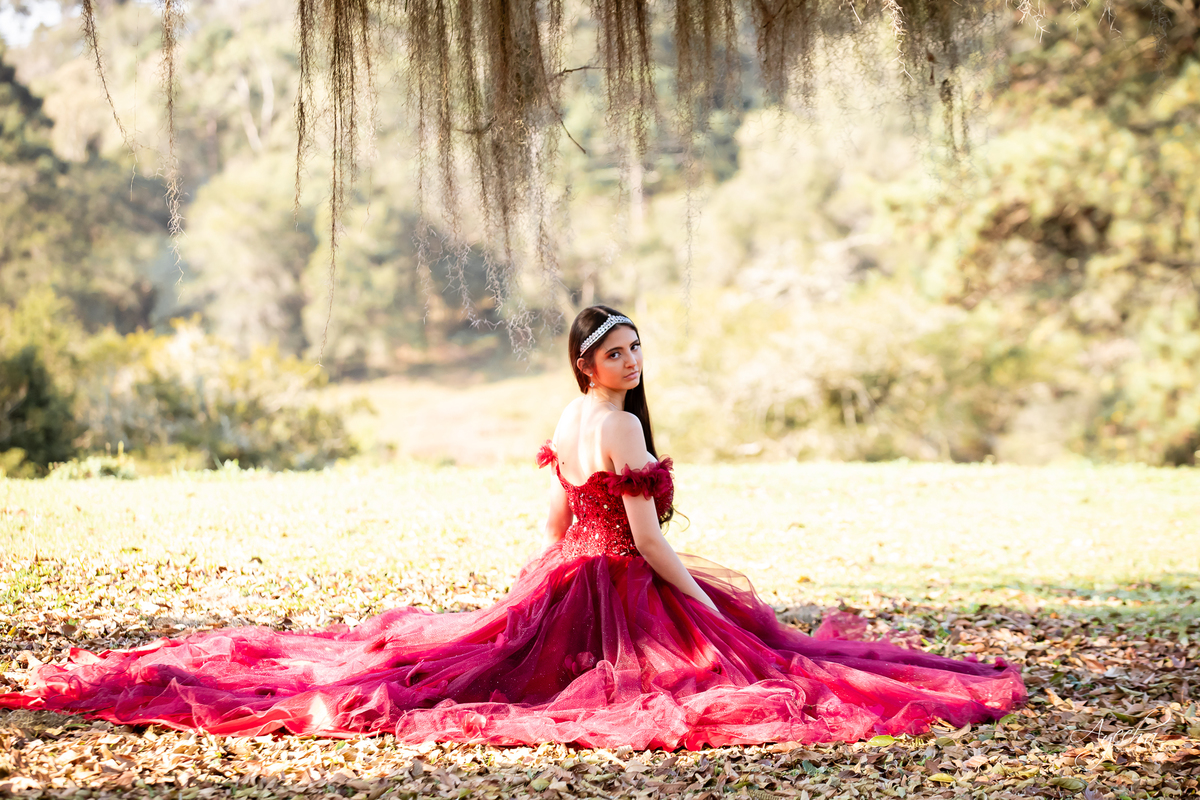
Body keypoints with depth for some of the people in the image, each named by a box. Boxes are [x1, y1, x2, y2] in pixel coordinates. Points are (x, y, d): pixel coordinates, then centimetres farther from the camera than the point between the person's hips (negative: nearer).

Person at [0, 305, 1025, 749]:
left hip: (562, 578, 9)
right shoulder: (621, 425, -19)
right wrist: (703, 604, -13)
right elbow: (646, 538, -20)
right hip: (618, 593, -9)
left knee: (441, 654, 13)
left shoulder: (566, 422, 10)